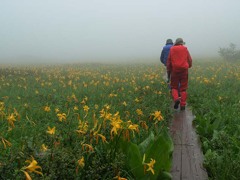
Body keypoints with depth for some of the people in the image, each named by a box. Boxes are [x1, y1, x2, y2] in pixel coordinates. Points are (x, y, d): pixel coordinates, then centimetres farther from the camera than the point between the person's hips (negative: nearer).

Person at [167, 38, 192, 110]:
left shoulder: (172, 49, 5)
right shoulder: (185, 49, 6)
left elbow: (168, 61, 4)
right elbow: (190, 60, 9)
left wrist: (168, 71, 11)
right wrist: (188, 66, 29)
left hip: (175, 70, -1)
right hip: (184, 70, 1)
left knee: (174, 87, 10)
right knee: (183, 88, 6)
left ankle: (176, 99, -15)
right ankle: (183, 105, 5)